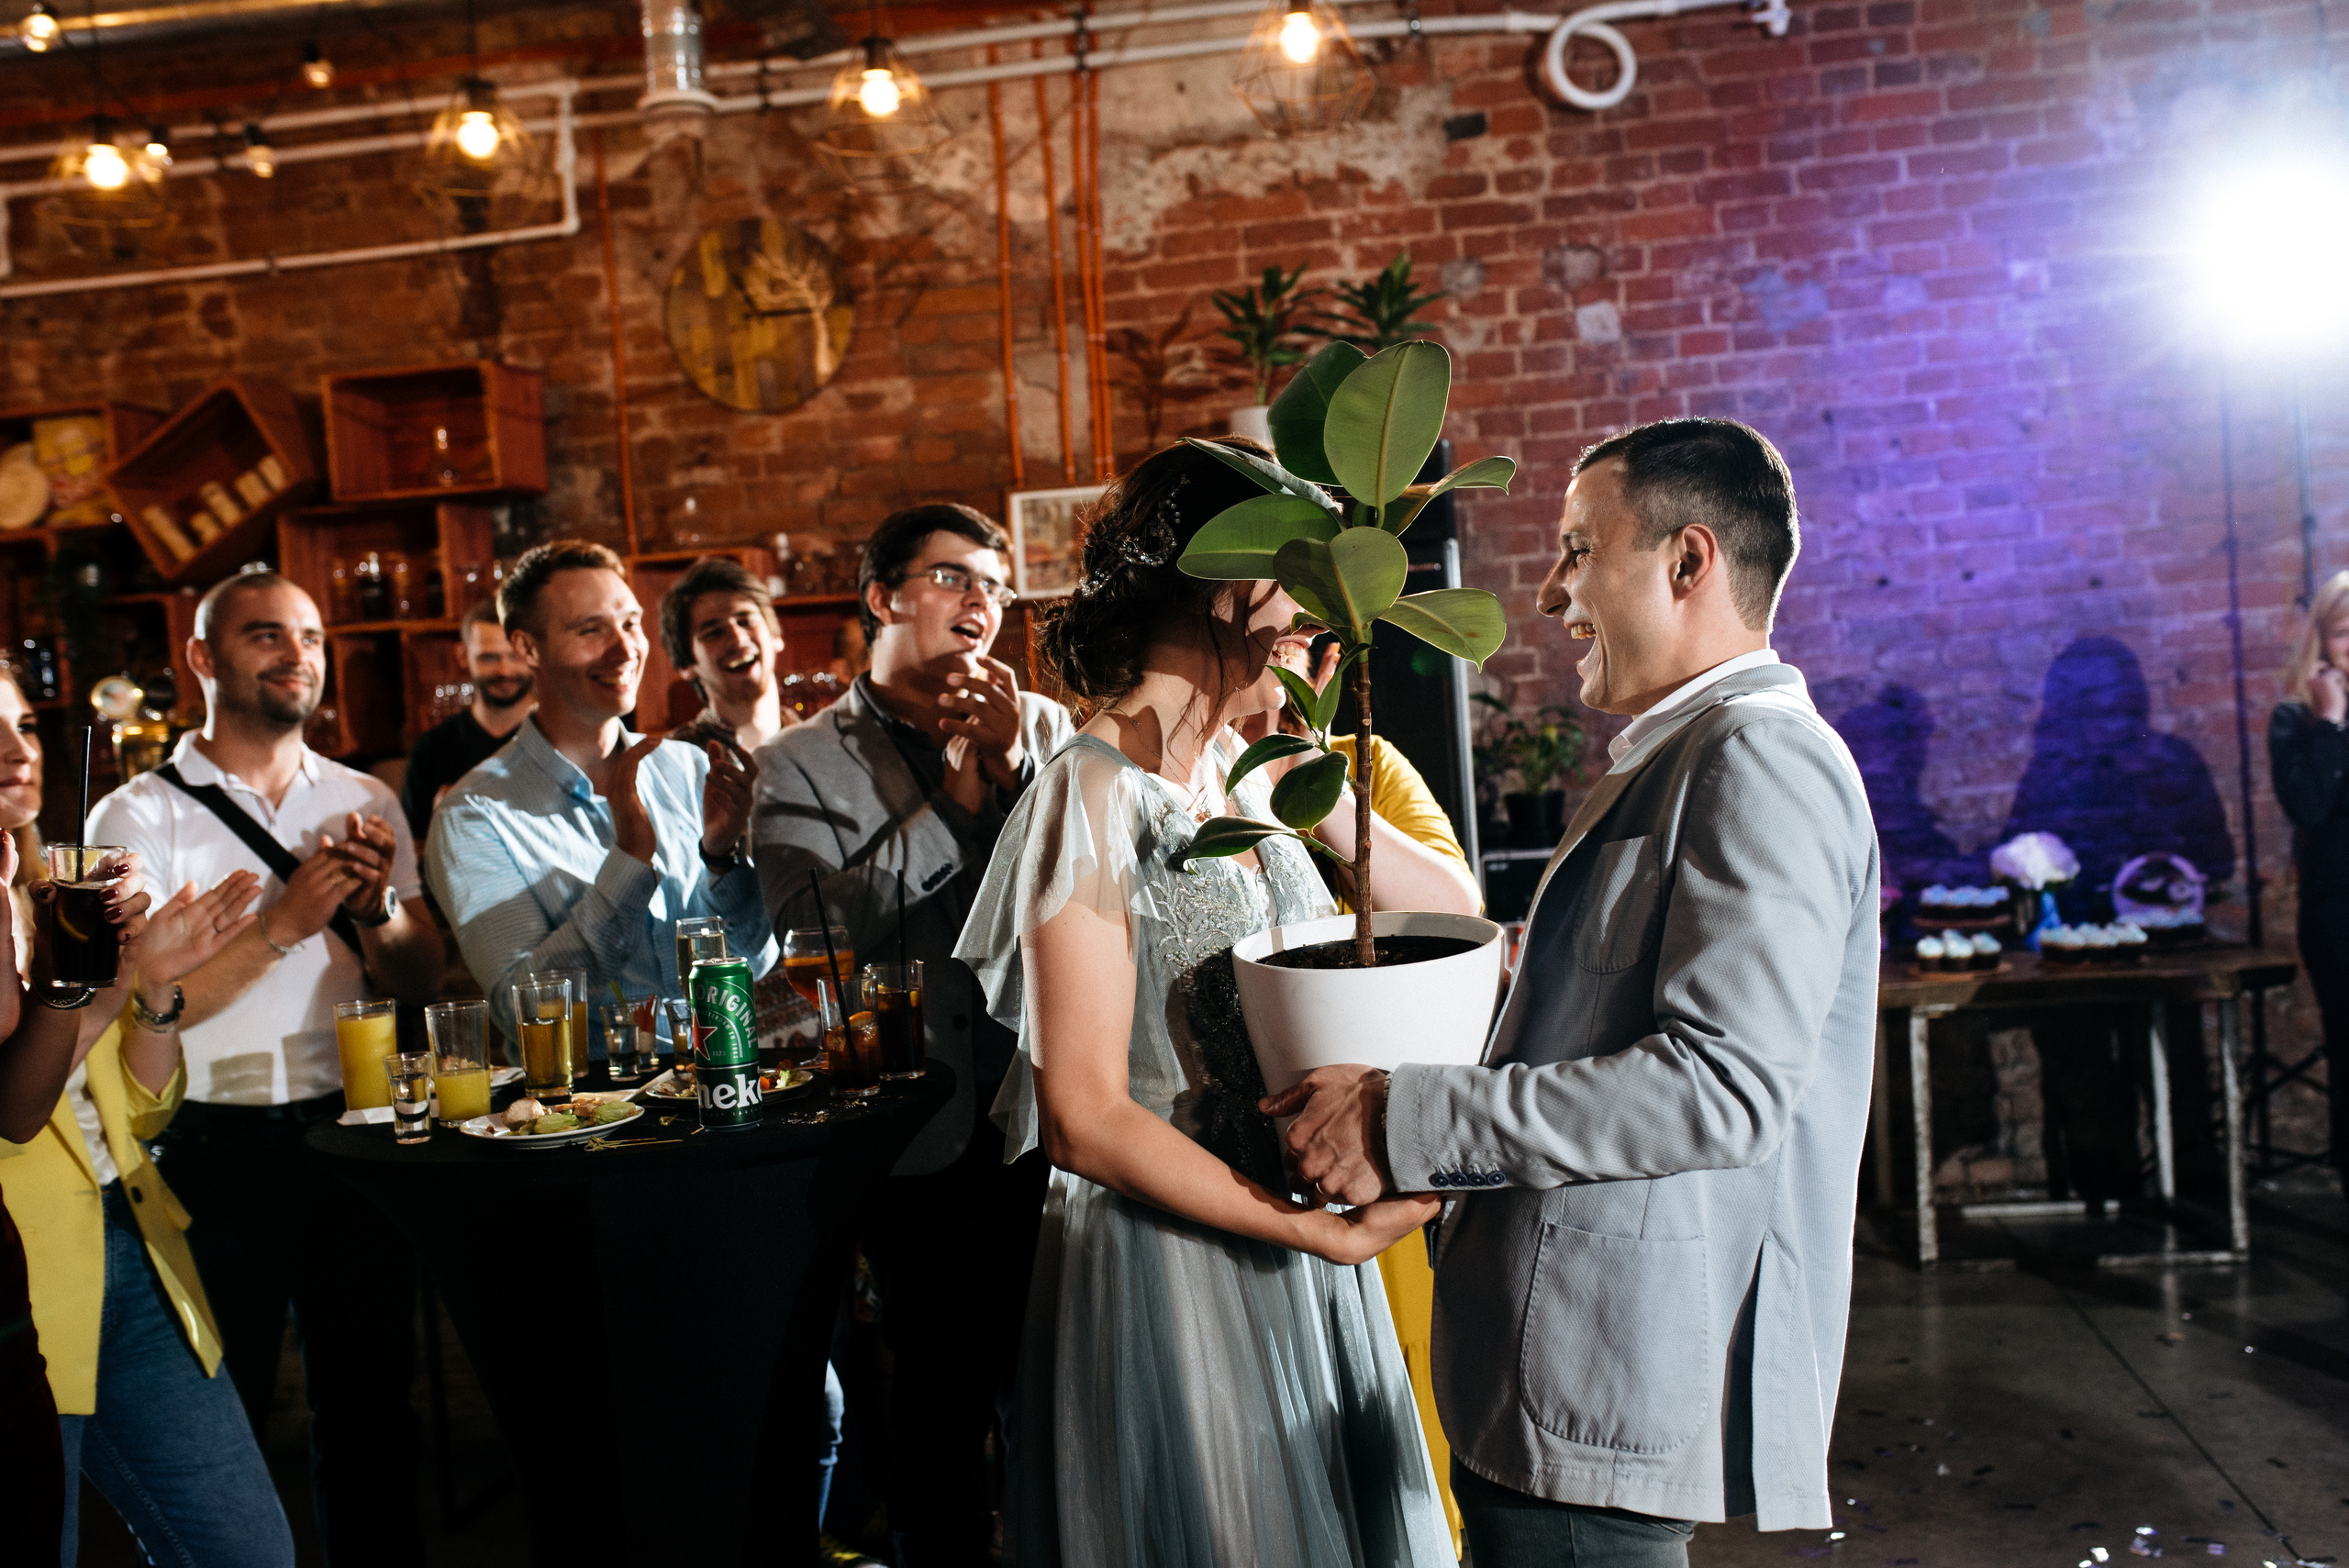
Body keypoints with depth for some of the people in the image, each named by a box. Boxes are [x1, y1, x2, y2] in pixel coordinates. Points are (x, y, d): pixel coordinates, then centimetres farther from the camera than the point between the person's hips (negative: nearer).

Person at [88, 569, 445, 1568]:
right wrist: (285, 922, -19)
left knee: (371, 1406, 13)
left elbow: (419, 984, 8)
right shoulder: (139, 817, -4)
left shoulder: (366, 802, 8)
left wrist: (376, 911, -11)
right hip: (216, 1149, -3)